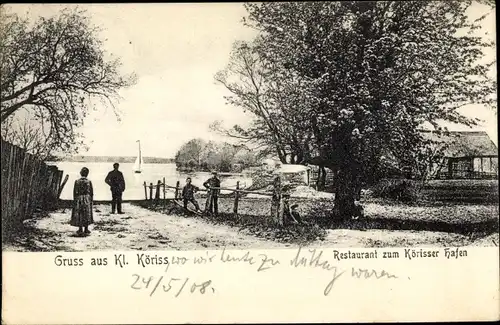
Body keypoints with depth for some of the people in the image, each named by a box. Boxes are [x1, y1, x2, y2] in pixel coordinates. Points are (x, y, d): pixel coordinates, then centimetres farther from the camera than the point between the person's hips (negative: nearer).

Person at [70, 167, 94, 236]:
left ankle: (80, 229, 7)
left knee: (79, 214, 7)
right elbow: (91, 192, -1)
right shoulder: (89, 182, -4)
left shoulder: (77, 181, -3)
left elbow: (75, 192, -1)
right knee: (87, 214, 7)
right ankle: (86, 229, 10)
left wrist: (74, 200, 7)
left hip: (79, 198, 0)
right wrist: (91, 200, 9)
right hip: (87, 198, 0)